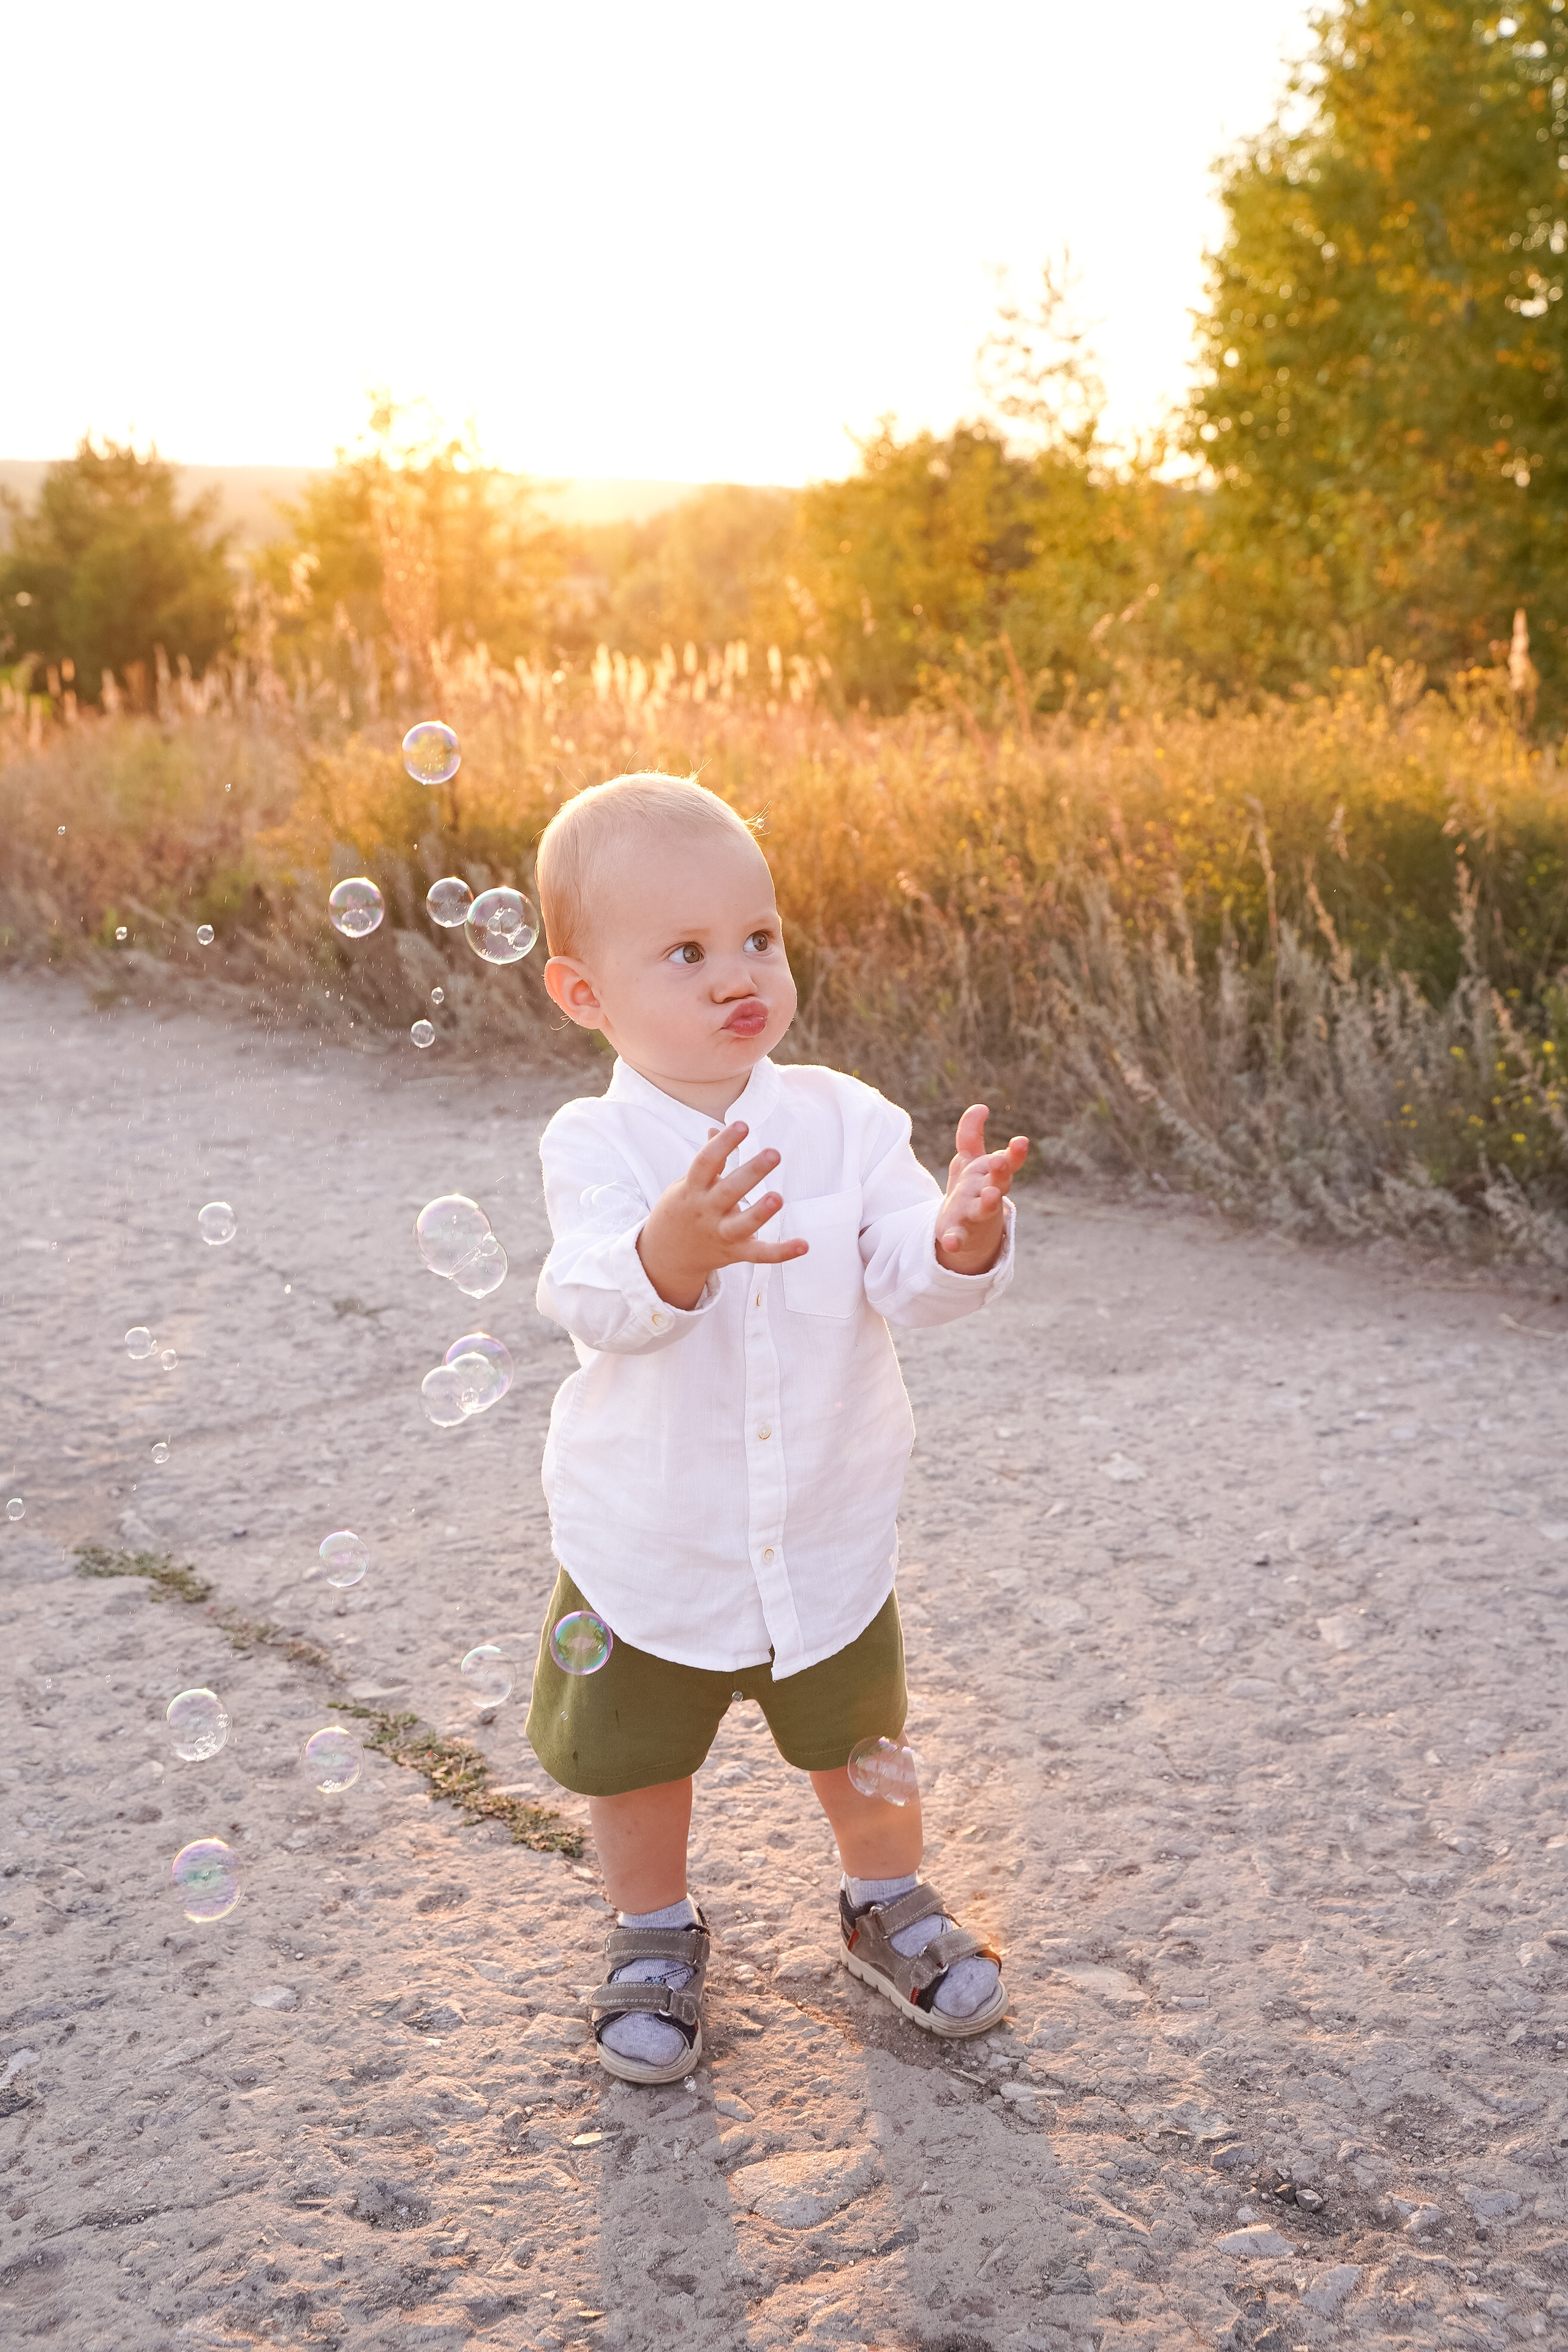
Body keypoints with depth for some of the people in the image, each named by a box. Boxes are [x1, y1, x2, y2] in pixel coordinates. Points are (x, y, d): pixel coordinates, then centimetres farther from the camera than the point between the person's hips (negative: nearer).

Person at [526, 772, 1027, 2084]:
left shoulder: (844, 1121, -12)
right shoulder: (596, 1146, -18)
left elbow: (912, 1282, -20)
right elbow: (591, 1299, -34)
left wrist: (964, 1235, -43)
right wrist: (671, 1255, -57)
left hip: (829, 1539, 2)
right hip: (647, 1547, -1)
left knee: (858, 1742, 21)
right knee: (635, 1757, 18)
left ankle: (890, 1905, 49)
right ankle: (657, 1937, 46)